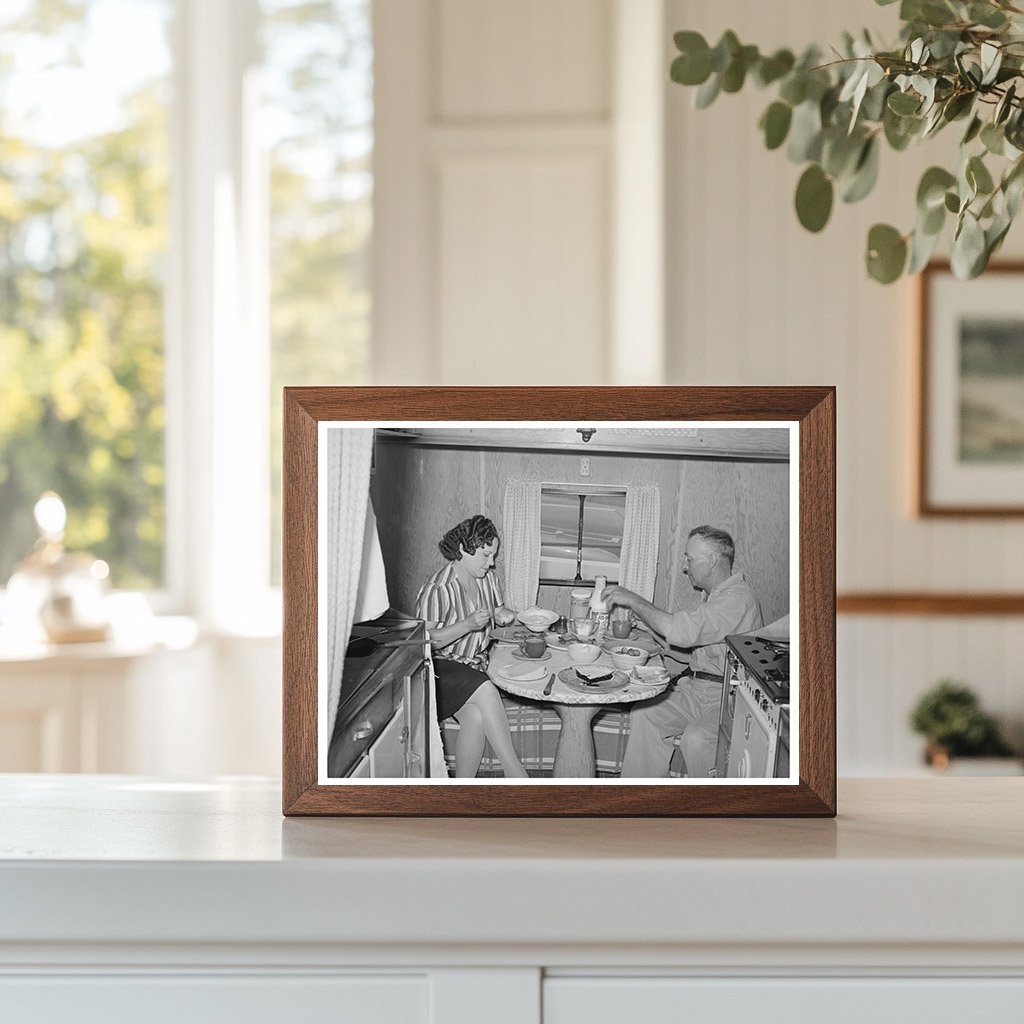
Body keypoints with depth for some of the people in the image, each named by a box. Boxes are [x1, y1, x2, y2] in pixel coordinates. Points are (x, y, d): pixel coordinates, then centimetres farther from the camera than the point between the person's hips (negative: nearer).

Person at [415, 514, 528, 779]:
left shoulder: (486, 577, 7)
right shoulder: (437, 589, -16)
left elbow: (497, 608, 26)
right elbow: (426, 640, -16)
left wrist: (503, 614, 1)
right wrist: (468, 624, -25)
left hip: (475, 663, 6)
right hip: (442, 665, -6)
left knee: (476, 715, -27)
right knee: (486, 691, -33)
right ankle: (516, 775, -28)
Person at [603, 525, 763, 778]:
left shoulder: (738, 598, -19)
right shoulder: (712, 594, 15)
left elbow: (680, 631, -29)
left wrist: (634, 600, -18)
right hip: (696, 688, 9)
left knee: (696, 738, -33)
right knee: (644, 713, -8)